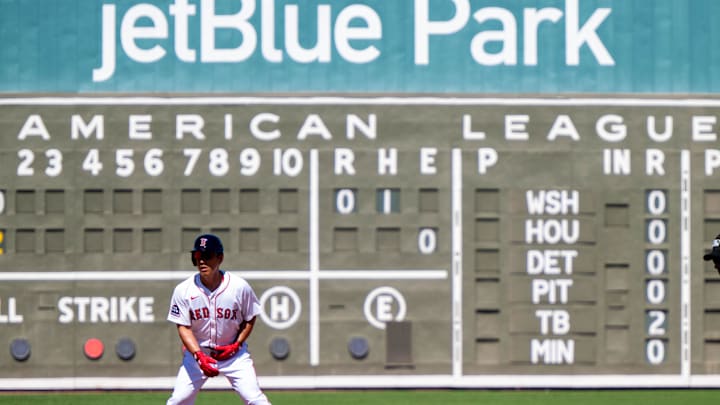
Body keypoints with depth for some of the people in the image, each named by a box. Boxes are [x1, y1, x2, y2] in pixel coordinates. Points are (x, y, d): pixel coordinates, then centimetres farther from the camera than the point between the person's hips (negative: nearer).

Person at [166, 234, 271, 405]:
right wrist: (199, 356, -24)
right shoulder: (183, 290, -13)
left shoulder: (239, 287, -13)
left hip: (233, 351, -1)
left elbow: (250, 319, 1)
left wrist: (236, 345, -12)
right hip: (196, 351, 1)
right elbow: (183, 327, -10)